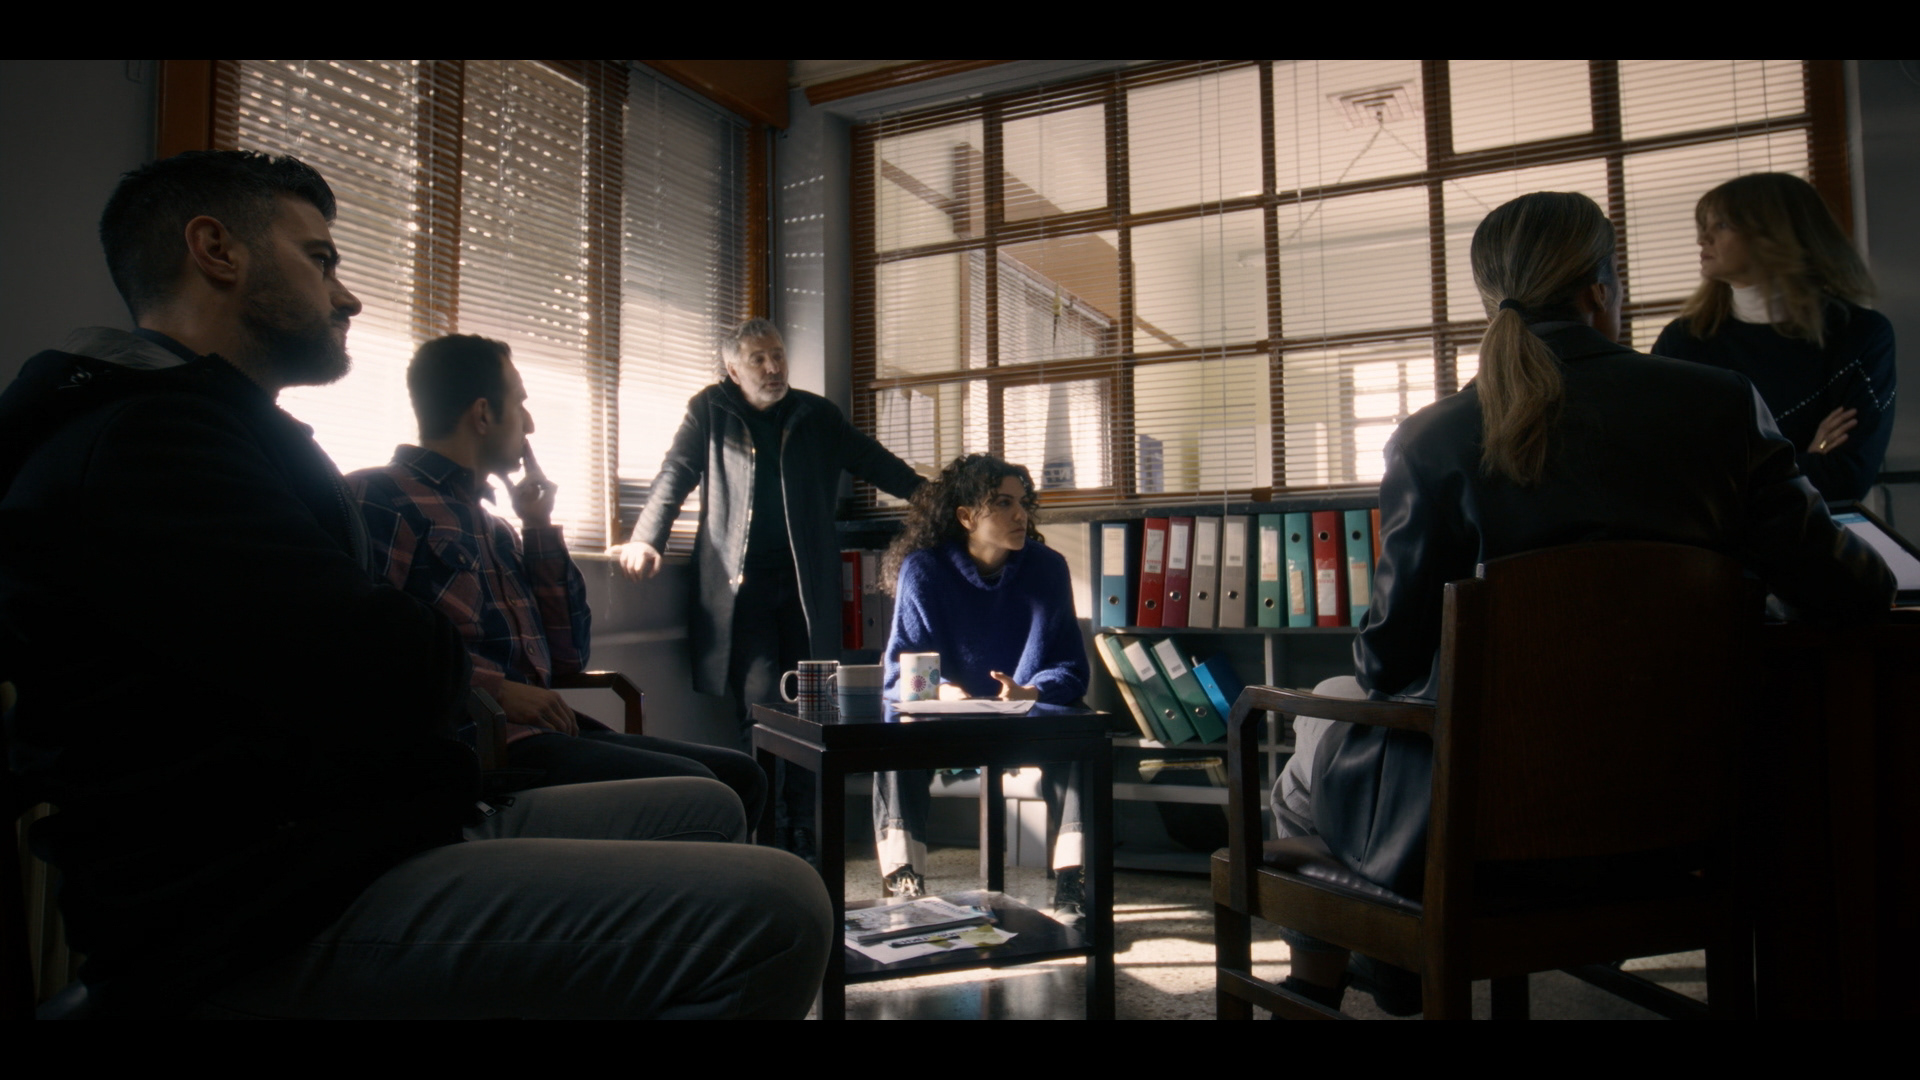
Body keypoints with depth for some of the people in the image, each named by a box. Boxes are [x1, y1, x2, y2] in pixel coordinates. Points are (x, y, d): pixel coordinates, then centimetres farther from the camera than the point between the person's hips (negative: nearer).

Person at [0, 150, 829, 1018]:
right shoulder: (140, 441, -13)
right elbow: (394, 690, -21)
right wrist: (447, 651, 1)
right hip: (273, 919, -11)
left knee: (706, 810, 19)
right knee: (774, 913, -27)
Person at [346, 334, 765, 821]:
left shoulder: (492, 527, 26)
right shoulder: (379, 497, 0)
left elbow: (566, 656, 20)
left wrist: (539, 525, 17)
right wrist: (494, 689, -21)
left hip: (539, 730, 9)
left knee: (739, 774, -2)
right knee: (690, 789, -24)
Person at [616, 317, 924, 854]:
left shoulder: (817, 414, 14)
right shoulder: (711, 411, 9)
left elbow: (874, 462, 19)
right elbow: (675, 476, 6)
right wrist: (645, 538, -8)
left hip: (805, 584, 2)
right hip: (741, 584, -2)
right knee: (760, 710, -10)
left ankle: (802, 832, 10)